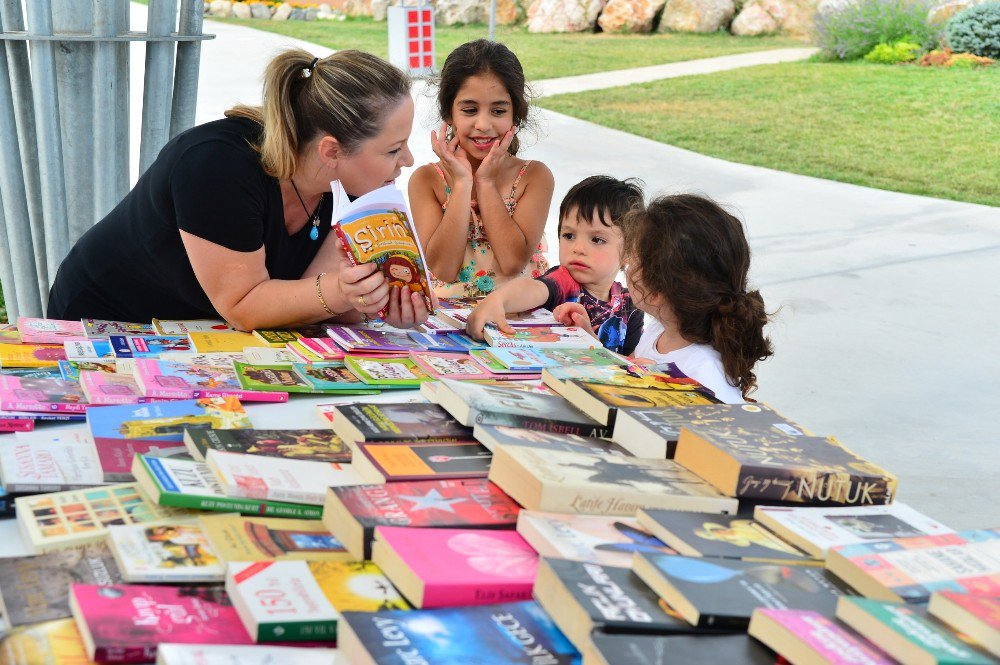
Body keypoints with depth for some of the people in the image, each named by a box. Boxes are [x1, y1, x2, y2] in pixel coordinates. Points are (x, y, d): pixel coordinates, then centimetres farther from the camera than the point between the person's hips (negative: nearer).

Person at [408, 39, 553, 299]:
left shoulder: (534, 176, 1)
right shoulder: (426, 179, 2)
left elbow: (513, 262, -11)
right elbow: (442, 268, -10)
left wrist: (486, 182, -7)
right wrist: (462, 184, -9)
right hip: (449, 307, 0)